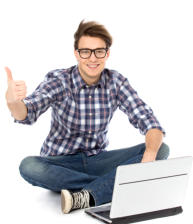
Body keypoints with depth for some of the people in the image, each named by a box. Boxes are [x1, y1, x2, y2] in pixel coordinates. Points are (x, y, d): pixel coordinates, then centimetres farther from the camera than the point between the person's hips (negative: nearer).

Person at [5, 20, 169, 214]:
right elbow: (27, 114, -30)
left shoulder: (116, 82, -7)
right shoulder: (58, 80, -14)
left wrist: (150, 156, -34)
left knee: (161, 149, -19)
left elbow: (150, 123, -12)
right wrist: (12, 101, -55)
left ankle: (87, 196, -33)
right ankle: (112, 185, -26)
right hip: (59, 163, -2)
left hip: (97, 160, 3)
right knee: (28, 166, -36)